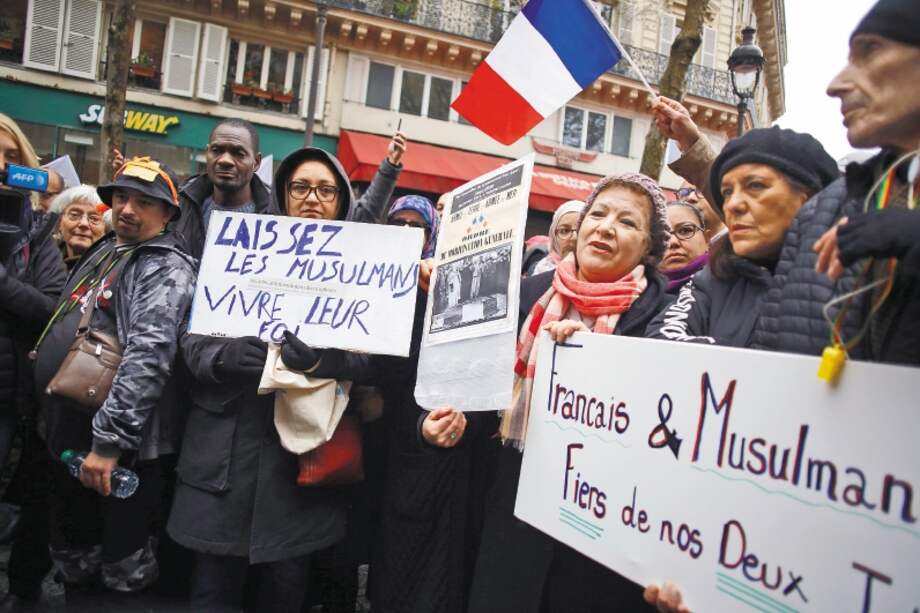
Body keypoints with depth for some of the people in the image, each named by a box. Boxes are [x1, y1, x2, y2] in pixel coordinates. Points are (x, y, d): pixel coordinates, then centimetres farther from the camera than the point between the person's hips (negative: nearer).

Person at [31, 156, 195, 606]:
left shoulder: (166, 268, -14)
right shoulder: (100, 253, 14)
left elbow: (148, 358, -26)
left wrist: (109, 440, -29)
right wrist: (53, 421, 22)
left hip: (118, 445, -9)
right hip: (68, 435, 9)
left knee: (121, 572, 2)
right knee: (73, 560, 22)